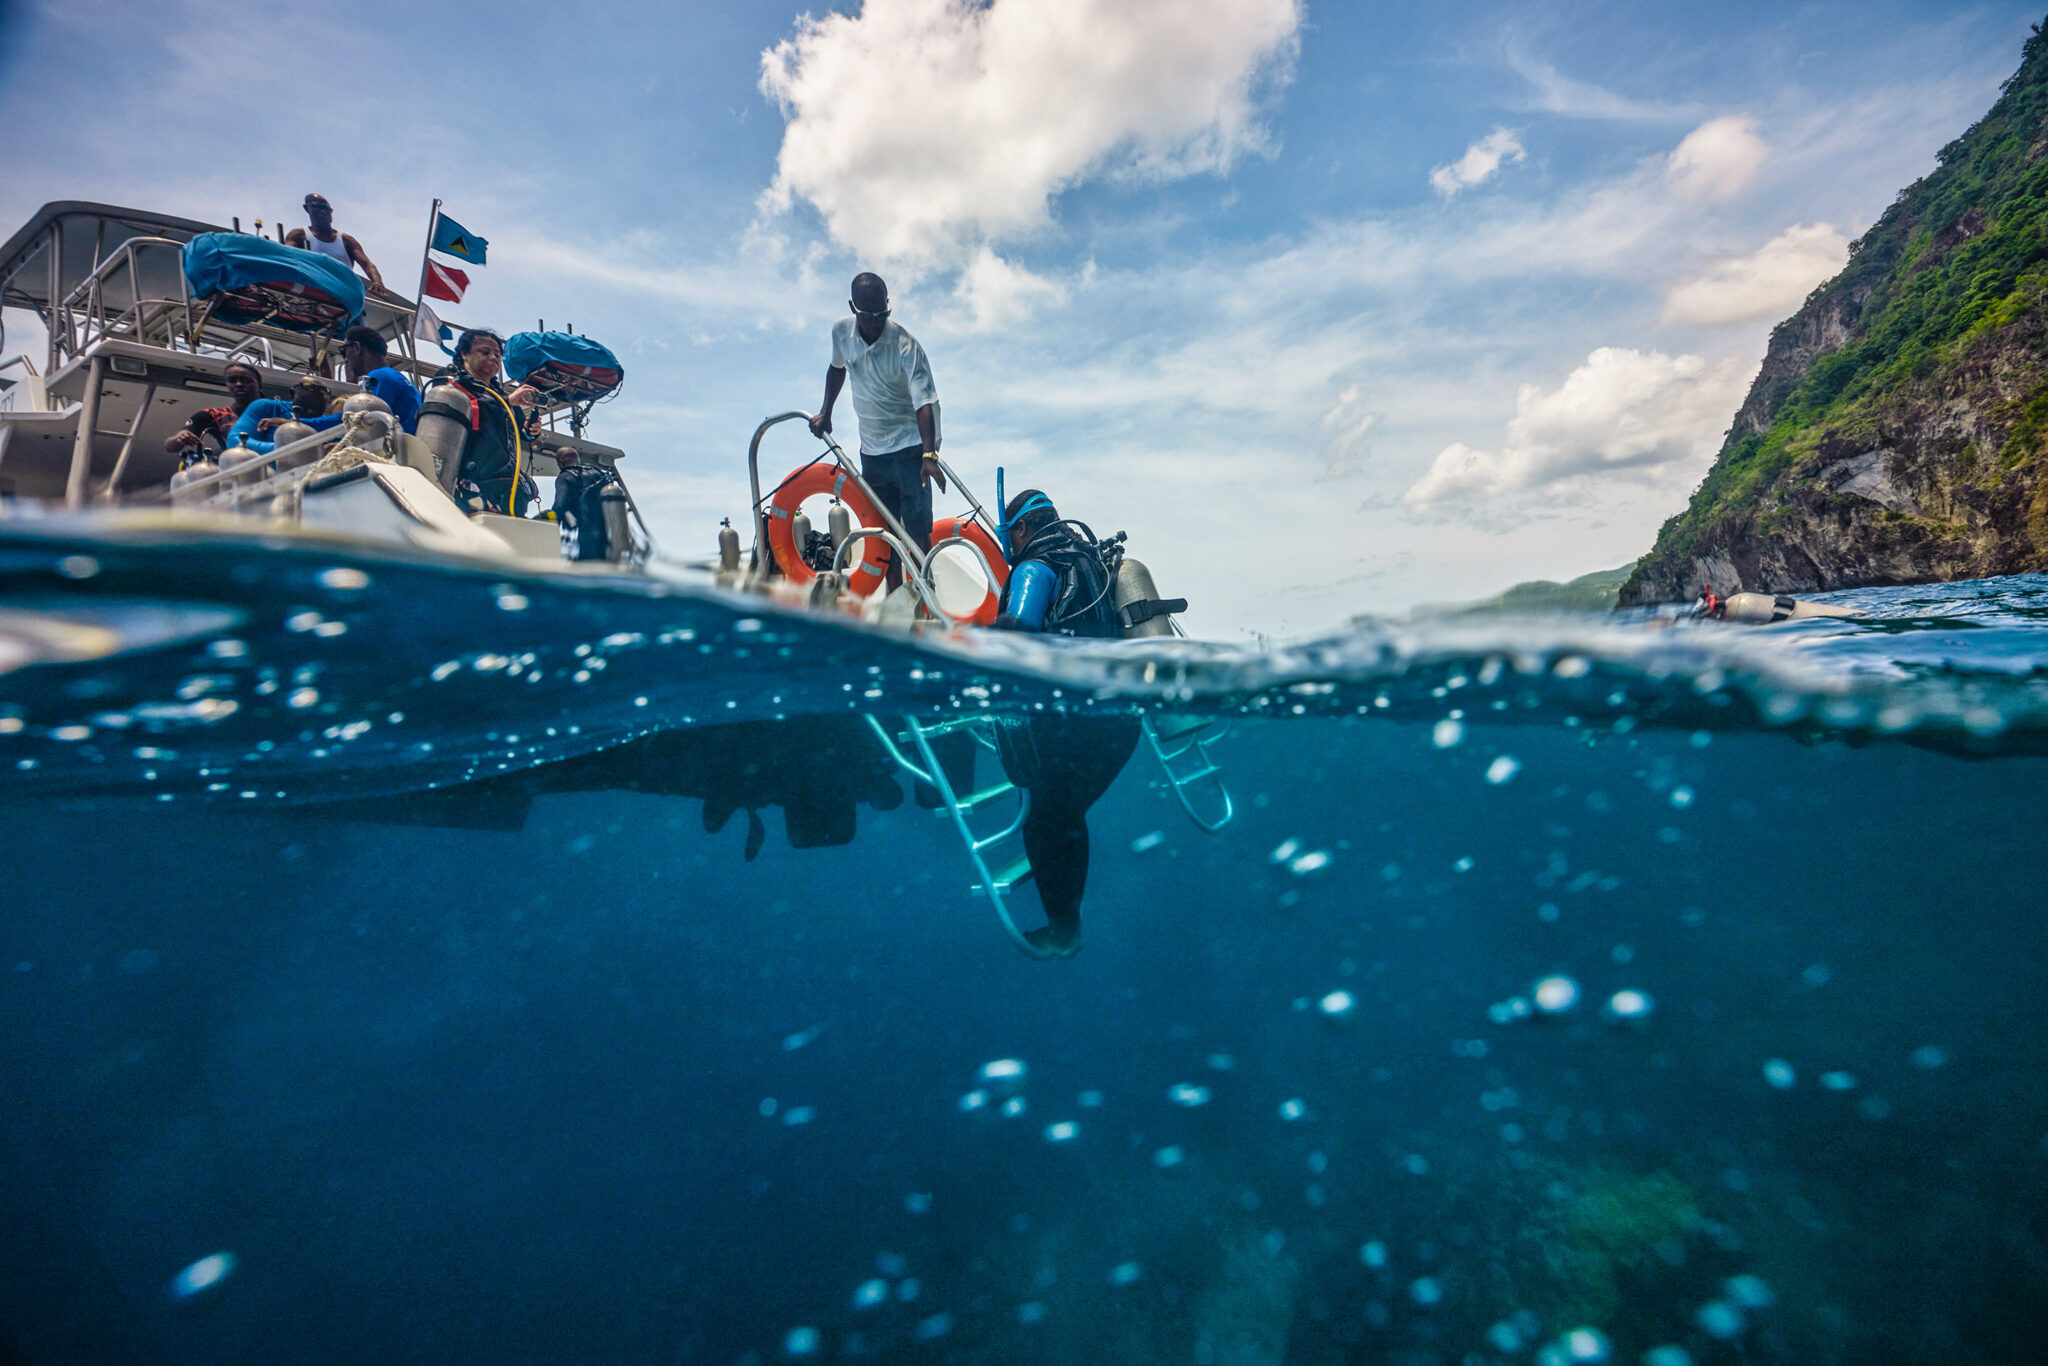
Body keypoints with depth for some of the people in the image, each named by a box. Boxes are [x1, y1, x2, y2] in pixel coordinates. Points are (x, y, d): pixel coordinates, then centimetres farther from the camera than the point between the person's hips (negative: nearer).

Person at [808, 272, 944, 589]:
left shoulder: (904, 345, -20)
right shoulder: (841, 332, -3)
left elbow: (923, 402, -28)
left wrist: (929, 455, -40)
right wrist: (825, 412, 21)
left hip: (909, 446, -5)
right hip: (871, 449, 5)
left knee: (917, 531, -10)